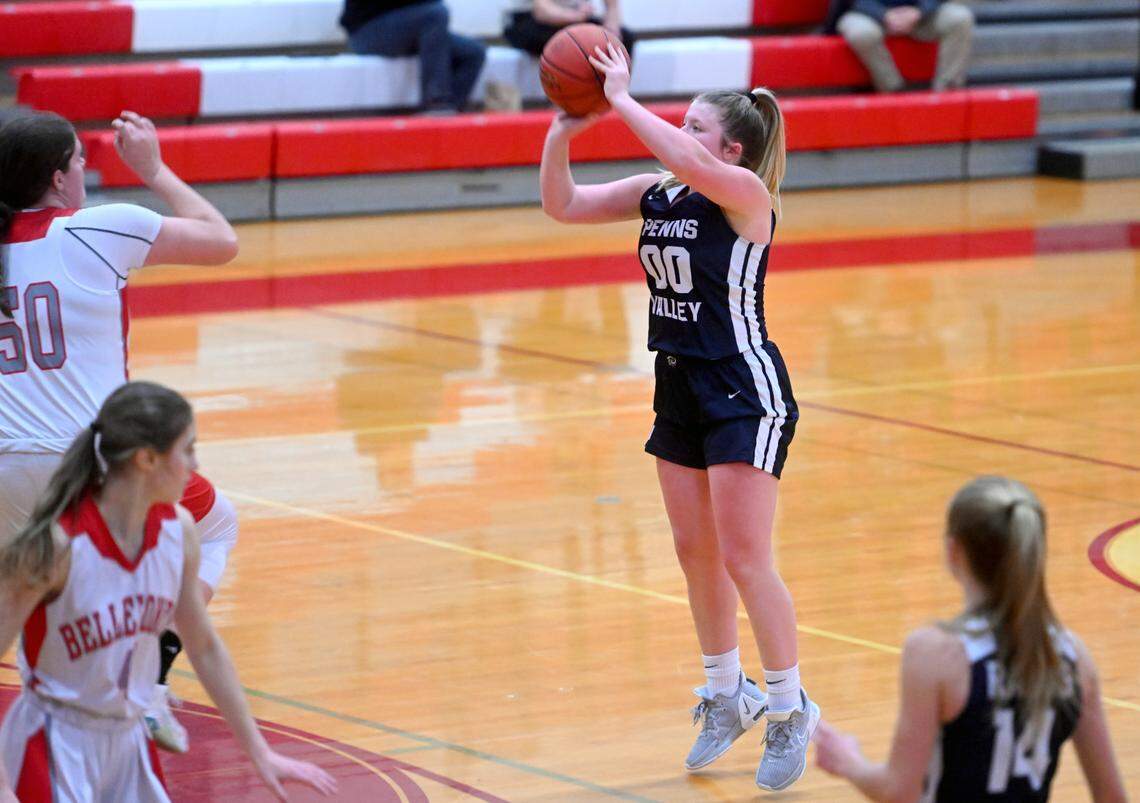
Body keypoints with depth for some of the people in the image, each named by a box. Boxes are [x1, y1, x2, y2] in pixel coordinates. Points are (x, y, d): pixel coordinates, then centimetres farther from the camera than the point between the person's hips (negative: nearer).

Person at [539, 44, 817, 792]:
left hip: (745, 391, -8)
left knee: (745, 560, -7)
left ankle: (791, 709, 6)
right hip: (680, 386, 8)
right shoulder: (657, 193, 4)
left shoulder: (745, 192, -15)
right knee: (695, 553, 13)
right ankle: (727, 695, 29)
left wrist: (623, 100, -30)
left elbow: (688, 164, -36)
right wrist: (563, 130, -11)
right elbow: (563, 204, 3)